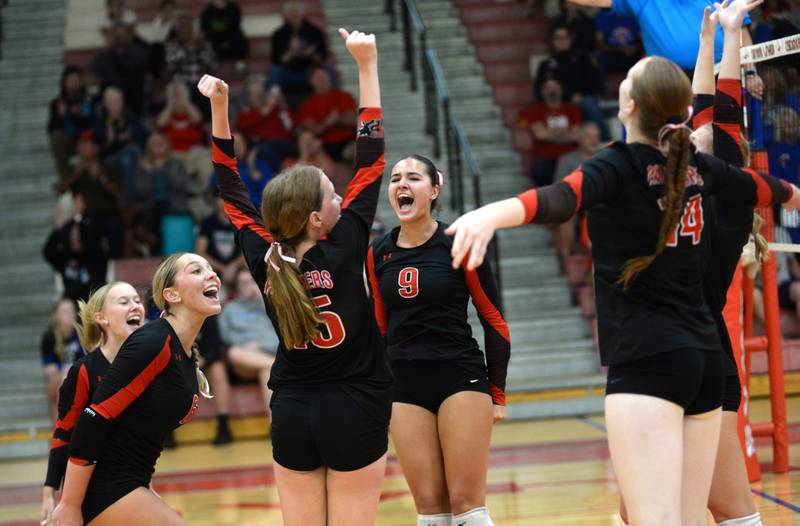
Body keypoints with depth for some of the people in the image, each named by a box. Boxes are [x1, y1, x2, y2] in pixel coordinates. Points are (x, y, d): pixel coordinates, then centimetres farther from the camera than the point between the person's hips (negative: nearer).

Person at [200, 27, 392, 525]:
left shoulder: (265, 260, -4)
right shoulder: (344, 250, -14)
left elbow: (231, 189, 10)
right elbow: (371, 158, -9)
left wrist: (219, 108, 9)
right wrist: (367, 64, -4)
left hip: (292, 415, 4)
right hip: (354, 413, -4)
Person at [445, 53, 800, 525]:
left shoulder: (621, 166, -10)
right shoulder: (698, 168, 10)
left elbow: (562, 199, -32)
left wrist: (493, 214, -51)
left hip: (646, 363, -7)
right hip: (704, 357, 7)